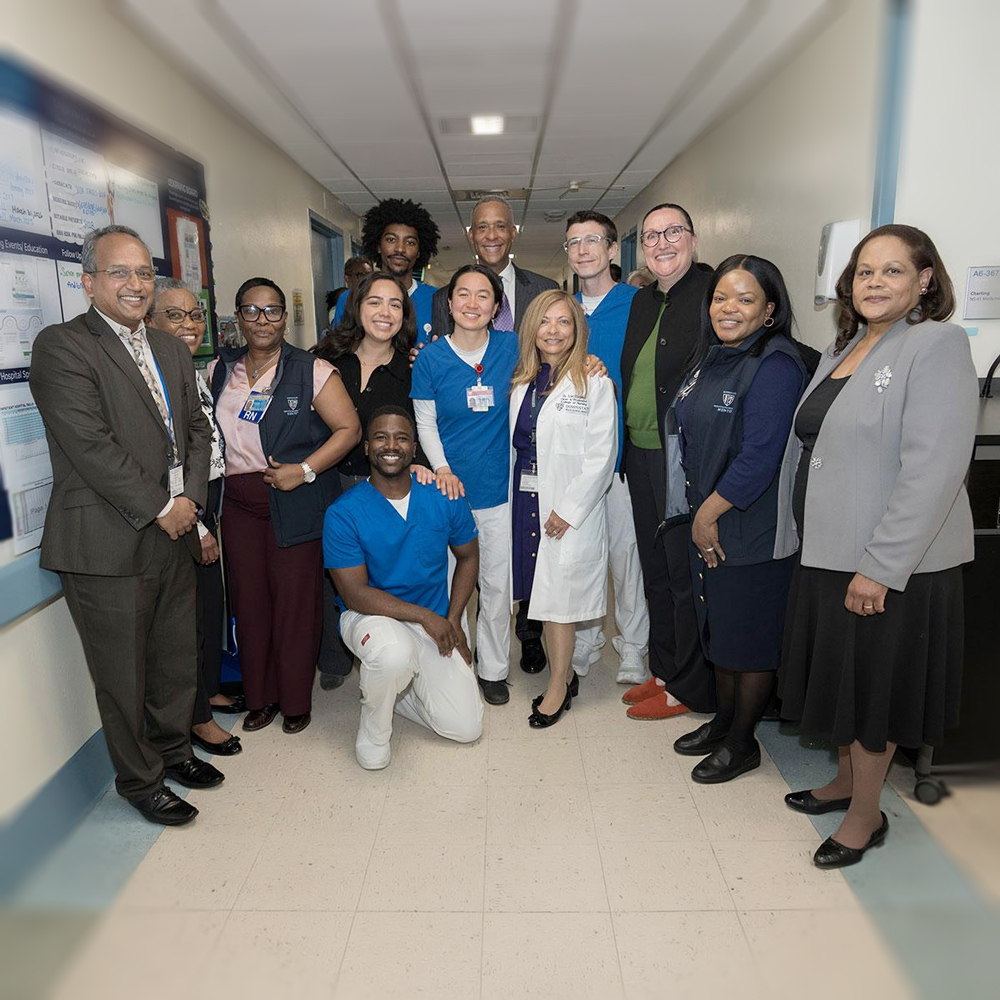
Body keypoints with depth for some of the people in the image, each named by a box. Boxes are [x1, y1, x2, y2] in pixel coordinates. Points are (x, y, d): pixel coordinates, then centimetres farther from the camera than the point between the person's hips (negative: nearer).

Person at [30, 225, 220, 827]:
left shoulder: (172, 349, 14)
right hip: (108, 545, -6)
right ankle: (140, 780, 28)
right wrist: (160, 508, -14)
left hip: (174, 535, 7)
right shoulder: (61, 347, -9)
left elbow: (197, 430, 12)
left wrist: (191, 498, -3)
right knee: (124, 676, 9)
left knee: (178, 659, 19)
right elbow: (90, 446, -18)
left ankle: (173, 748, 41)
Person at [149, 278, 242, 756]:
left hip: (208, 505, 8)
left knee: (213, 603, 18)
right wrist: (195, 527, -17)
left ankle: (210, 690, 38)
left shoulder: (195, 374, 9)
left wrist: (212, 514, 15)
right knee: (188, 614, 4)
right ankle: (197, 718, 21)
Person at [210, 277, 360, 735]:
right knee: (249, 600, 8)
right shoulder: (219, 370, 11)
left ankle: (295, 701, 19)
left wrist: (305, 470, -16)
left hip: (295, 503, -4)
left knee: (295, 600, 1)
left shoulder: (311, 370, -4)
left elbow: (349, 428, -8)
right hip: (239, 502, 4)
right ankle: (260, 697, 25)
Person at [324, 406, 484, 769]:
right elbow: (355, 594, -16)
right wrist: (424, 615, -22)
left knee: (467, 728, -5)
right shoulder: (344, 513, -14)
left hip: (437, 622, 3)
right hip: (371, 616, -3)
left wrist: (452, 620, -4)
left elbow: (468, 556, 7)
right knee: (395, 655, -40)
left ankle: (392, 687, 22)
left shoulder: (444, 497, -6)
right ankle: (373, 725, -4)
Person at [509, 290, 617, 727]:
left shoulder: (594, 384, -6)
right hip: (524, 501, 6)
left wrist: (568, 510, -14)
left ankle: (558, 687, 18)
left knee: (557, 597, 0)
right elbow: (512, 444, 12)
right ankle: (563, 675, 27)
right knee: (539, 590, 10)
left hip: (569, 509, -5)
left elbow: (601, 456, -10)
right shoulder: (520, 382, 11)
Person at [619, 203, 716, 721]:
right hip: (641, 456, 8)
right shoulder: (640, 300, 15)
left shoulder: (716, 291, -9)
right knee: (655, 569, 17)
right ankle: (663, 671, 33)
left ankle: (689, 688, 19)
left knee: (686, 573, 2)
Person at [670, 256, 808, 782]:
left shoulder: (776, 365, -17)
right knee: (718, 627, 19)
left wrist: (710, 512, -15)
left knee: (751, 637, 7)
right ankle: (722, 721, 37)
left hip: (752, 529, -8)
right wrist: (698, 514, 8)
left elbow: (760, 458, -22)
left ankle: (742, 742, 25)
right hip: (705, 523, 8)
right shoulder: (710, 356, 9)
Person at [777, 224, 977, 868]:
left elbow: (934, 469, -21)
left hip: (889, 565, -7)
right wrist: (809, 538, 12)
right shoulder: (842, 350, 12)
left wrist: (880, 567, -23)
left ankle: (866, 815, 28)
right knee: (840, 676, 20)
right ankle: (845, 780, 41)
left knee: (872, 687, 7)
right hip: (827, 552, 7)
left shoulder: (938, 345, -13)